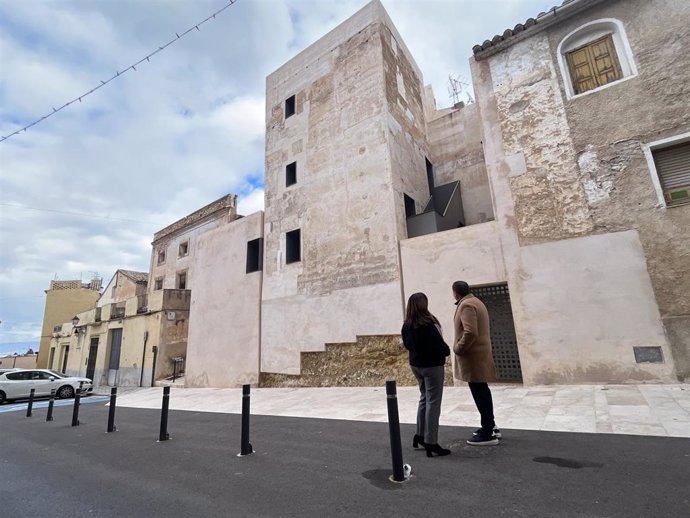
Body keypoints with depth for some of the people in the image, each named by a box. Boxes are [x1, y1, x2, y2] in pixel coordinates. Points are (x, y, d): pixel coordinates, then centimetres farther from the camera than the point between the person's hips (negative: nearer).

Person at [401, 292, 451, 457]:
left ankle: (420, 435, 30)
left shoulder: (406, 325, -1)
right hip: (432, 365, -7)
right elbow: (439, 344, -18)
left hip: (415, 364, 7)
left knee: (424, 398, 21)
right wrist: (447, 351, 1)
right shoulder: (428, 324, -22)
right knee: (433, 403, 2)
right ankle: (431, 443, 9)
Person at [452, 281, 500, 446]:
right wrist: (460, 347, 16)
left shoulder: (466, 305, -17)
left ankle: (488, 434, 7)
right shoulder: (475, 302, 14)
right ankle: (490, 427, 31)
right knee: (482, 391, 19)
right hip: (479, 353, 10)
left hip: (472, 356, -10)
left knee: (479, 393, -2)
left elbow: (470, 333, -28)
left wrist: (458, 348, -15)